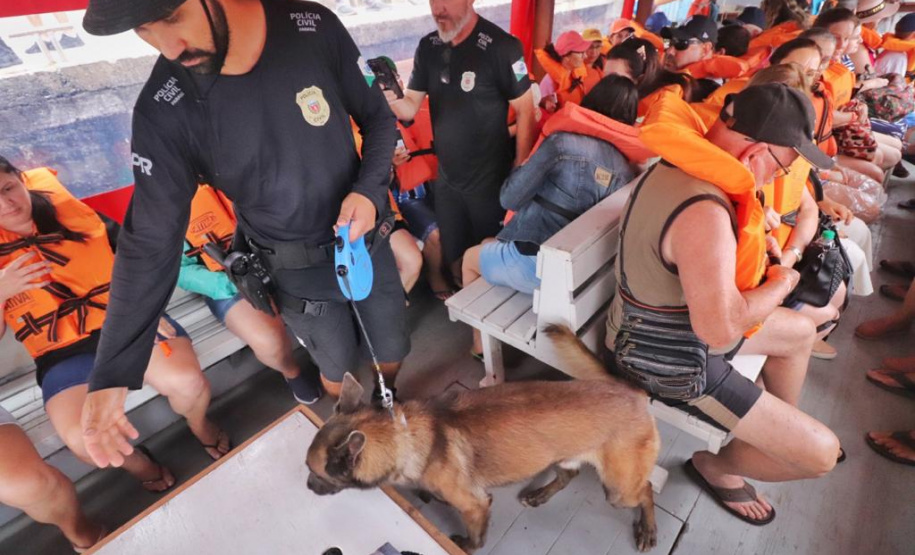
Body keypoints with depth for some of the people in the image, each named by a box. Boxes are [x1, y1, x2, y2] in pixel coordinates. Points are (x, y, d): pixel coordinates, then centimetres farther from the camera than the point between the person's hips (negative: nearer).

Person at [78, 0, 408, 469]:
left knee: (392, 353, 21)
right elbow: (150, 242, -14)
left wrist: (370, 190, -23)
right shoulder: (163, 111, -18)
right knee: (339, 369, 18)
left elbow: (378, 117, -3)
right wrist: (111, 375, -17)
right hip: (297, 271, -1)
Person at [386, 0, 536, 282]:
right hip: (446, 178, 6)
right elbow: (411, 107, 3)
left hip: (490, 180, -5)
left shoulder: (501, 46, -16)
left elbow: (525, 111, -12)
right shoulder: (427, 47, 2)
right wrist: (394, 101, -20)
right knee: (454, 259, 17)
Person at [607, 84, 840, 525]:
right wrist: (780, 284, -16)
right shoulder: (704, 214, -34)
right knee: (820, 453, -3)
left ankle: (783, 430, 49)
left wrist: (756, 242, 2)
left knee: (801, 331, 27)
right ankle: (714, 467, 25)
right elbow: (719, 327, -33)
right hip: (668, 360, -10)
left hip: (657, 323, 10)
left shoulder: (678, 164, -3)